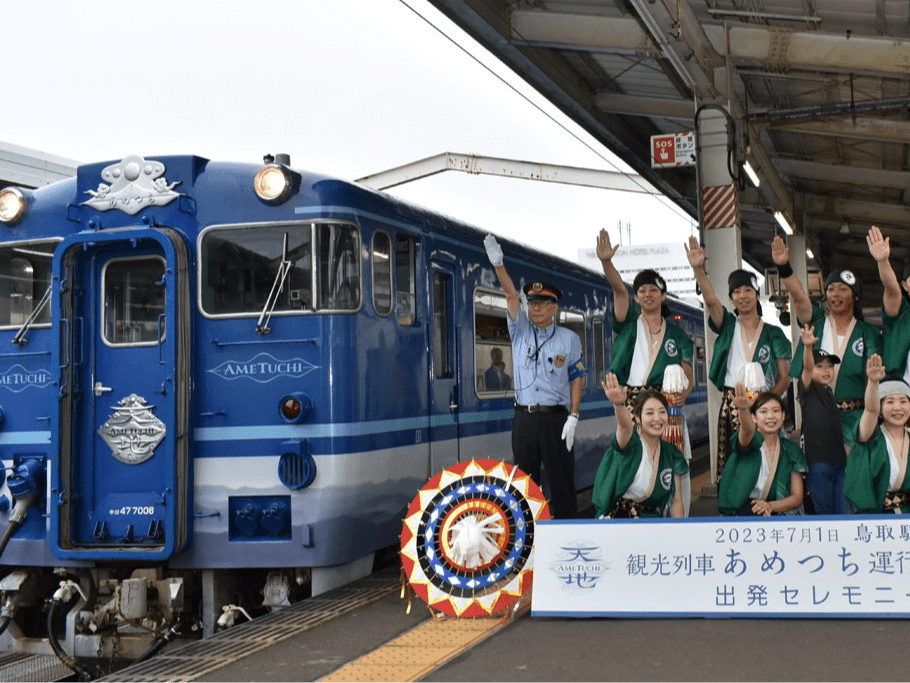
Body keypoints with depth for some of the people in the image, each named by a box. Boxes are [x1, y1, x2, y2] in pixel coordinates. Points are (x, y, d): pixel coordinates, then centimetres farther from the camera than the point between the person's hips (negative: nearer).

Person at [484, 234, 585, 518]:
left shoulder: (569, 339, 3)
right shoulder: (520, 331, 9)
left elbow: (576, 379, 1)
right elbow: (511, 295, -4)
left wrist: (573, 417, -8)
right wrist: (498, 264, -18)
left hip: (555, 418, -3)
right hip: (524, 417, 3)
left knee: (561, 482, -2)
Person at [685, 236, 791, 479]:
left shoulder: (773, 334, 10)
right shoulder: (728, 326, 10)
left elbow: (784, 378, 8)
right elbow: (710, 300, -9)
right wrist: (699, 269, -24)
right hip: (730, 403, 1)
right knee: (729, 466, -5)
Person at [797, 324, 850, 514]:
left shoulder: (830, 394, 17)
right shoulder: (808, 390, -1)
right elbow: (807, 366, -21)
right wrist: (808, 347, -38)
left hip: (839, 460, 6)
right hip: (817, 461, -6)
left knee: (845, 511, 3)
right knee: (824, 511, -3)